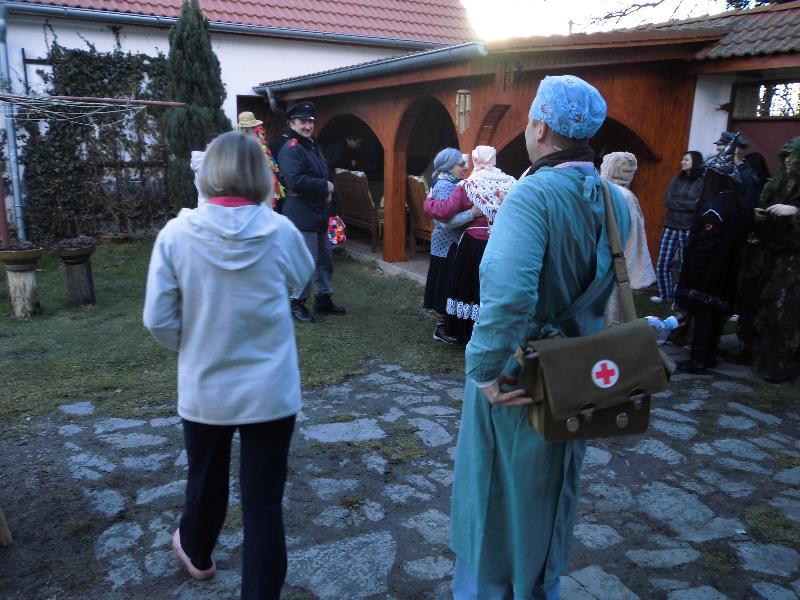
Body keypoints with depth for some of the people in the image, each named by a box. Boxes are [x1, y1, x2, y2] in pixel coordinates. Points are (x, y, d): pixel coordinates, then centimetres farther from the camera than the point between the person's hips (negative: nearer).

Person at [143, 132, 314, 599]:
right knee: (264, 499, 9)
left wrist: (193, 347, 10)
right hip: (271, 390, -1)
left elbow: (159, 320, -9)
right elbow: (304, 276, 9)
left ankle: (197, 554, 54)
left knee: (206, 482, 26)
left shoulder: (177, 234, -13)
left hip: (203, 389, 2)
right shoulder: (281, 232, -13)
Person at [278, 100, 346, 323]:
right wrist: (325, 186, -16)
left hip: (318, 212, 10)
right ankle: (296, 302, 11)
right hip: (302, 214, -10)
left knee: (325, 259, 16)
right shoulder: (291, 149, -14)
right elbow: (295, 181, -26)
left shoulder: (313, 146, 16)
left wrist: (326, 192, 7)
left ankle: (324, 300, 28)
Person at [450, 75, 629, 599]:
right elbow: (622, 288, 10)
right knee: (551, 498, 26)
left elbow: (506, 294, -37)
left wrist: (484, 372, -27)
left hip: (518, 382, -7)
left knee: (498, 503, 13)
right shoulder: (615, 200, 1)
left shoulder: (534, 194, -24)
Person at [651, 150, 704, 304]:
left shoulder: (703, 182, -2)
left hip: (689, 229, -4)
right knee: (662, 265, 4)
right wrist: (690, 204, -8)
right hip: (671, 227, 4)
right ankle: (664, 294, 19)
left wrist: (678, 203, -11)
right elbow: (667, 201, 0)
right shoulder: (677, 180, 12)